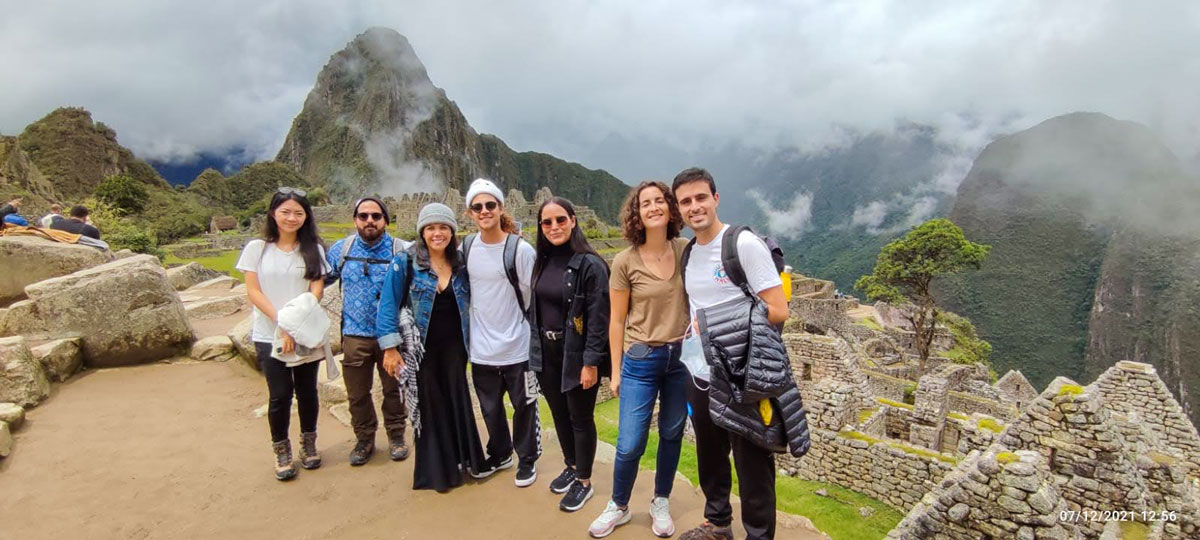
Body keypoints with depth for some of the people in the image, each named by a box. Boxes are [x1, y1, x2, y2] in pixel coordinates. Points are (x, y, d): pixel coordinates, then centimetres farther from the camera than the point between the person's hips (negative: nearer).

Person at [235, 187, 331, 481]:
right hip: (269, 335, -1)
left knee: (307, 391, 8)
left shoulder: (313, 250, 3)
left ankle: (308, 443, 29)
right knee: (280, 394, 0)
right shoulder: (257, 248, 1)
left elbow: (316, 291, -3)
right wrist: (282, 322, -15)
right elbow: (253, 291, -3)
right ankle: (281, 451, 20)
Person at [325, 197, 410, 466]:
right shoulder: (340, 249, 3)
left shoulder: (402, 251, -6)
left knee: (394, 389, 11)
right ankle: (364, 439, 31)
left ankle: (396, 436, 31)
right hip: (355, 335, 2)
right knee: (357, 393, 11)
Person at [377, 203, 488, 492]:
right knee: (429, 406, 8)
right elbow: (389, 305, -9)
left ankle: (464, 459, 30)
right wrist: (390, 347, -12)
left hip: (454, 347, 3)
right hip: (421, 349, -3)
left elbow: (469, 303, 14)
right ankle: (435, 470, 24)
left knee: (458, 401, 11)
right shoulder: (404, 262, -8)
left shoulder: (461, 264, 4)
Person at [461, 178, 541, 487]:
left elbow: (534, 299, -8)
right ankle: (500, 455, 41)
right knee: (490, 409, 19)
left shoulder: (520, 249, -13)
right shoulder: (467, 247, 1)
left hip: (517, 347, -4)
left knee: (523, 407, 12)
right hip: (481, 348, 4)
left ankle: (527, 459, 32)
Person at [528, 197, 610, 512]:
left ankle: (584, 481, 26)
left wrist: (591, 362, -18)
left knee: (580, 418, 8)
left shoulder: (590, 264, -14)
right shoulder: (541, 262, 6)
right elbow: (534, 309, 12)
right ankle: (571, 466, 40)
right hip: (546, 353, 6)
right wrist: (534, 349, 10)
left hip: (576, 355, -6)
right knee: (558, 413, 19)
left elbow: (598, 318, -17)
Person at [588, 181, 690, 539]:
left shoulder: (688, 251, -4)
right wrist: (616, 371, 1)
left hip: (682, 357, 2)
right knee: (629, 445, 1)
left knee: (671, 436, 15)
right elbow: (617, 320, -2)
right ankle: (619, 507, 27)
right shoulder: (625, 262, -9)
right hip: (641, 360, -2)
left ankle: (661, 504, 36)